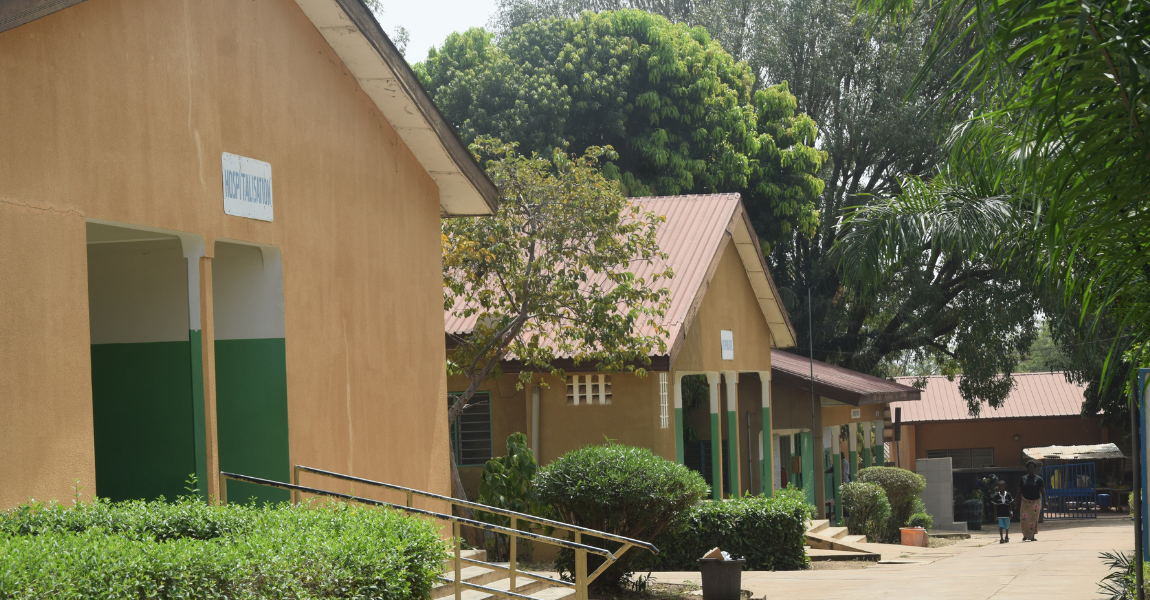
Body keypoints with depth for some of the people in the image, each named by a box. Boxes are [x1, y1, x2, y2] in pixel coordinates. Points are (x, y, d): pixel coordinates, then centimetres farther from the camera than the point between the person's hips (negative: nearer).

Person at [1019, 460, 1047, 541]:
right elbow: (1019, 491, 9)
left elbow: (1043, 491, -3)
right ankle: (1025, 535, 8)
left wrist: (1045, 501, -14)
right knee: (1024, 518, -8)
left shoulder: (1038, 479, 0)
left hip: (1035, 502, -1)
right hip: (1025, 501, 1)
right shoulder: (1023, 479, 6)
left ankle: (1032, 536, 2)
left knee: (1034, 519, -4)